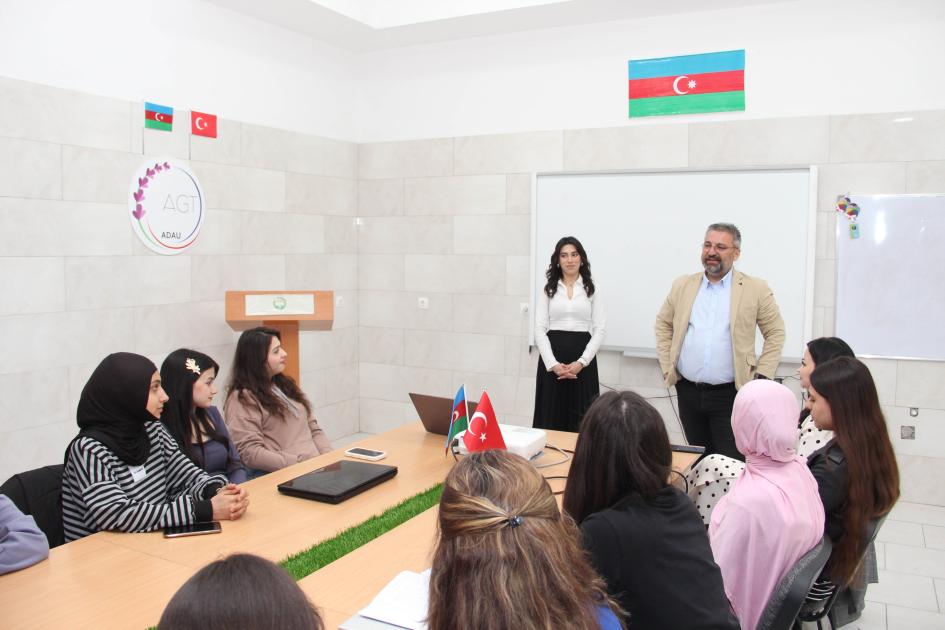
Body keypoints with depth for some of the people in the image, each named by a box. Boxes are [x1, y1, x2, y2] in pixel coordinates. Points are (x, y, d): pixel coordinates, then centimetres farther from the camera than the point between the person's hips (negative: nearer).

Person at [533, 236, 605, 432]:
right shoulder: (549, 289, 7)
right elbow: (539, 329, 2)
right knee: (550, 418, 1)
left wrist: (581, 362, -12)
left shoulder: (591, 289, 6)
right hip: (552, 360, 1)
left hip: (582, 361, 0)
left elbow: (600, 330, 1)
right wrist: (553, 364, -11)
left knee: (581, 420, 0)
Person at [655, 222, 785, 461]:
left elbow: (775, 332, 3)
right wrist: (667, 366, 7)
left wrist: (761, 376, -4)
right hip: (688, 391, 3)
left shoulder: (756, 289, -1)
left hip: (730, 394, -3)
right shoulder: (682, 285, 7)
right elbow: (663, 324, 16)